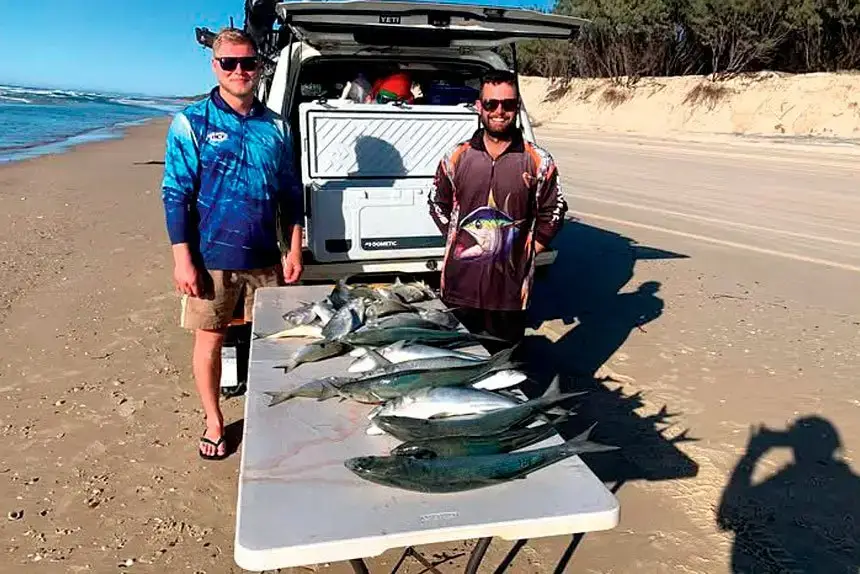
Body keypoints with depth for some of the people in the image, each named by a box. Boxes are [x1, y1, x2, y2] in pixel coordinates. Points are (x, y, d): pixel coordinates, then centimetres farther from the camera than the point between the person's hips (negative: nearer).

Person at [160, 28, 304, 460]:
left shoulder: (275, 126, 6)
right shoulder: (192, 123, -4)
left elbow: (291, 194, 9)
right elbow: (175, 194, -6)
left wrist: (294, 251, 5)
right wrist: (183, 259, -12)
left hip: (266, 259, 3)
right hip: (212, 258, -2)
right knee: (210, 340, 9)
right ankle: (214, 422, 28)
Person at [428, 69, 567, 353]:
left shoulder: (538, 162, -2)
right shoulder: (457, 157, 2)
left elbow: (553, 211, 7)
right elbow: (438, 203, 14)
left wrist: (530, 249, 2)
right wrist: (457, 241, 7)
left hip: (510, 287, -1)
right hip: (460, 284, 2)